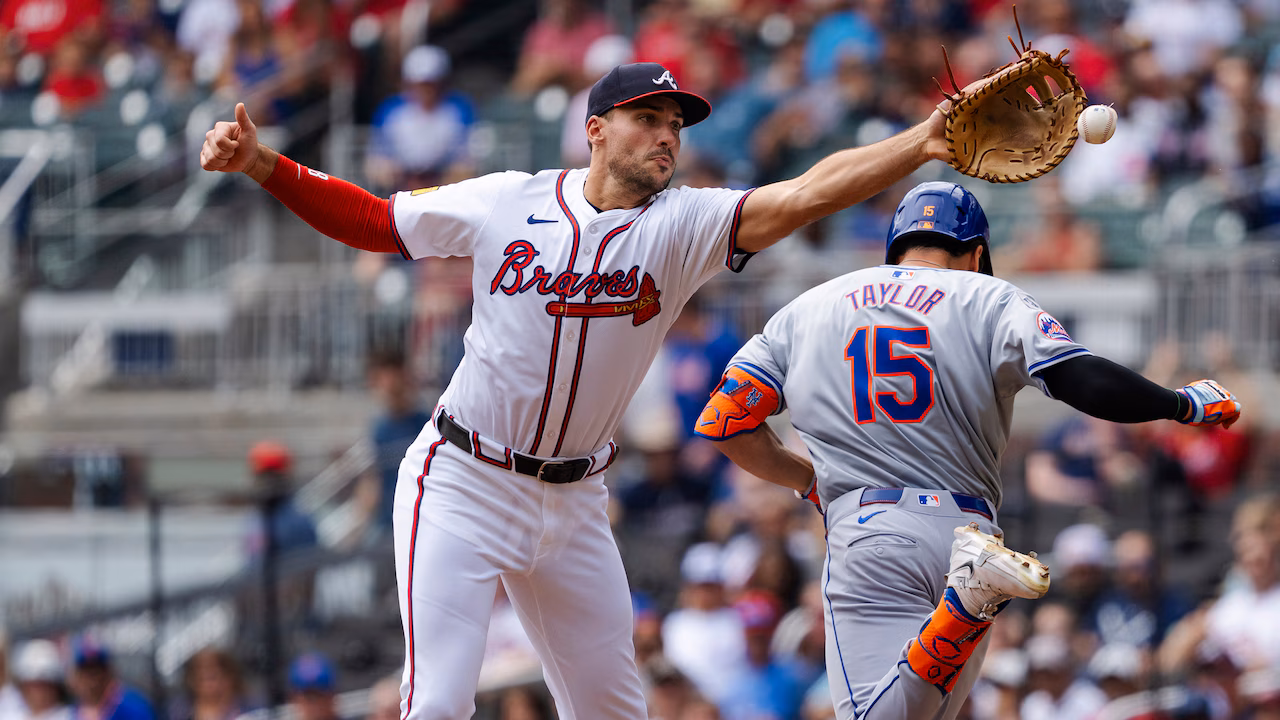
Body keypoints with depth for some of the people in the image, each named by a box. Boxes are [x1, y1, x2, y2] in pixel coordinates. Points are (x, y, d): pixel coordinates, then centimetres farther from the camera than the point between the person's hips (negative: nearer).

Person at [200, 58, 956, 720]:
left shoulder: (682, 227, -5)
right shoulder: (505, 203, -3)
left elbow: (804, 195, -20)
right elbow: (369, 218, 8)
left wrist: (921, 144, -34)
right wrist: (261, 163, -4)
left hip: (574, 506, 3)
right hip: (463, 486, -3)